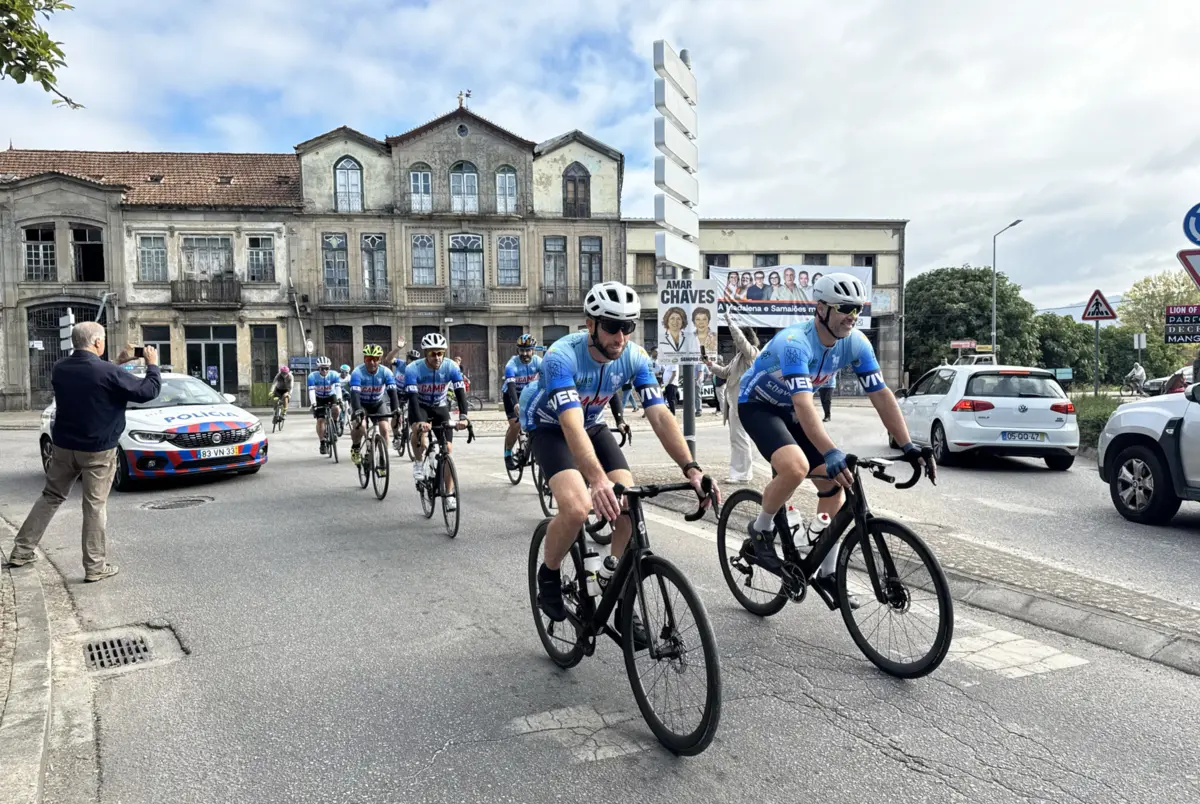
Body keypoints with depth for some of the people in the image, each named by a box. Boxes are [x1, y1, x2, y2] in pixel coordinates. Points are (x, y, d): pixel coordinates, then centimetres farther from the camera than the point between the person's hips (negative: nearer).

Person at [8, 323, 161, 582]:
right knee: (95, 506, 0)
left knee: (50, 497, 21)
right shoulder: (108, 372, -20)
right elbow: (148, 391, -13)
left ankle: (21, 551, 26)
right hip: (98, 451, -6)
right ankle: (95, 567, 4)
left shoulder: (60, 368, 0)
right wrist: (153, 365, 2)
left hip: (63, 447, 6)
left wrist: (118, 363, 17)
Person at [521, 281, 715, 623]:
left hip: (593, 425, 5)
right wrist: (599, 481, -61)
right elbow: (572, 426, -46)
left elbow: (660, 416, -26)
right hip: (549, 427, -4)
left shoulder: (634, 357, -19)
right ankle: (548, 576, 2)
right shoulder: (563, 356, -34)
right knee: (578, 508, -29)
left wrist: (691, 468, -39)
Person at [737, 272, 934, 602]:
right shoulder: (794, 342, -35)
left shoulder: (856, 343, -14)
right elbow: (804, 405, -45)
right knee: (796, 467, -33)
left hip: (790, 410, 7)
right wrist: (831, 454, -56)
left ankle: (827, 572, 13)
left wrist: (908, 446, -22)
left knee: (833, 483, -1)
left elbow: (881, 395, -13)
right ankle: (759, 535, -7)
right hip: (757, 405, -7)